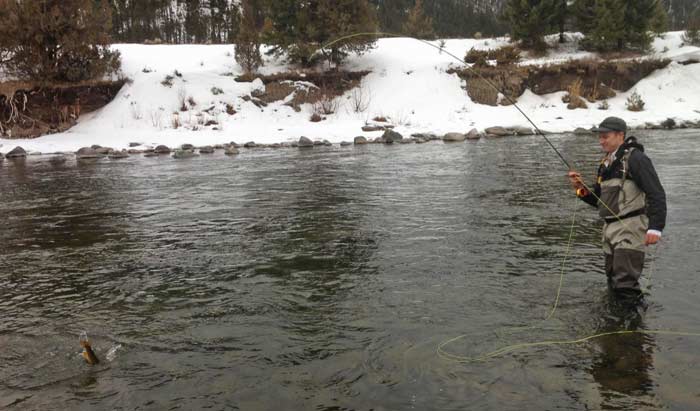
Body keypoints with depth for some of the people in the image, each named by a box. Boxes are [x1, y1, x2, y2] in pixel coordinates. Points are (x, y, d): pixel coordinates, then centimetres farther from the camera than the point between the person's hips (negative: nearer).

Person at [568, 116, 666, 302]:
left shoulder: (635, 158, -10)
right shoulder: (606, 164, 15)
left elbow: (657, 194, -16)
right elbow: (599, 201, 19)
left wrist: (656, 227, -25)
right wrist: (582, 188, 1)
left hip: (630, 228, -9)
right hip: (610, 229, 9)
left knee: (625, 284, -11)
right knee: (613, 283, 16)